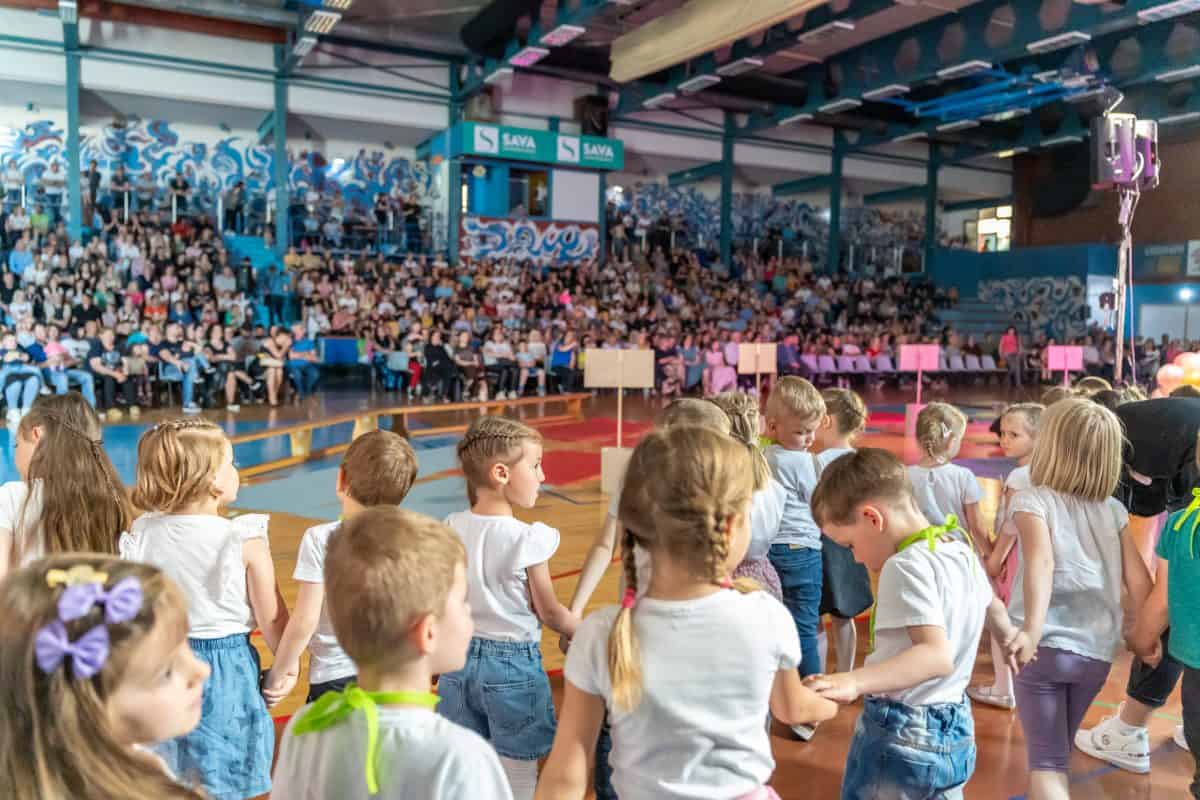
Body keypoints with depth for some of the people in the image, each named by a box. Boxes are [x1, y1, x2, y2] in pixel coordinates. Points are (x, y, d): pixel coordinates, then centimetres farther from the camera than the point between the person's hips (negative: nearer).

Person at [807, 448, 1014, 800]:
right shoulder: (963, 549, 5)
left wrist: (853, 682, -43)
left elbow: (937, 656, -33)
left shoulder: (906, 565, -23)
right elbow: (992, 607, 24)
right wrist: (1011, 639, 44)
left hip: (899, 734, -9)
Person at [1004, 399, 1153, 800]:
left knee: (1045, 759, 3)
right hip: (1098, 651, 5)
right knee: (1059, 748, 25)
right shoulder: (1114, 510, 4)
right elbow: (1139, 580, 4)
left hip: (1047, 646, -4)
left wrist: (1032, 631, -34)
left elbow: (1041, 563, -24)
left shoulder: (1032, 501, -8)